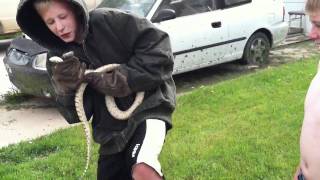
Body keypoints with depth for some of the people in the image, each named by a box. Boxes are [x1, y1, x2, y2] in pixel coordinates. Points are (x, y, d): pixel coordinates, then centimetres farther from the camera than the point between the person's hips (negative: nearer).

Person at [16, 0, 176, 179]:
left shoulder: (109, 21, -12)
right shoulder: (58, 58, 2)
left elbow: (159, 47, -16)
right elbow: (76, 114, 1)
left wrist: (123, 79, -20)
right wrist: (67, 89, -20)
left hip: (147, 107, -6)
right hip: (113, 129, 6)